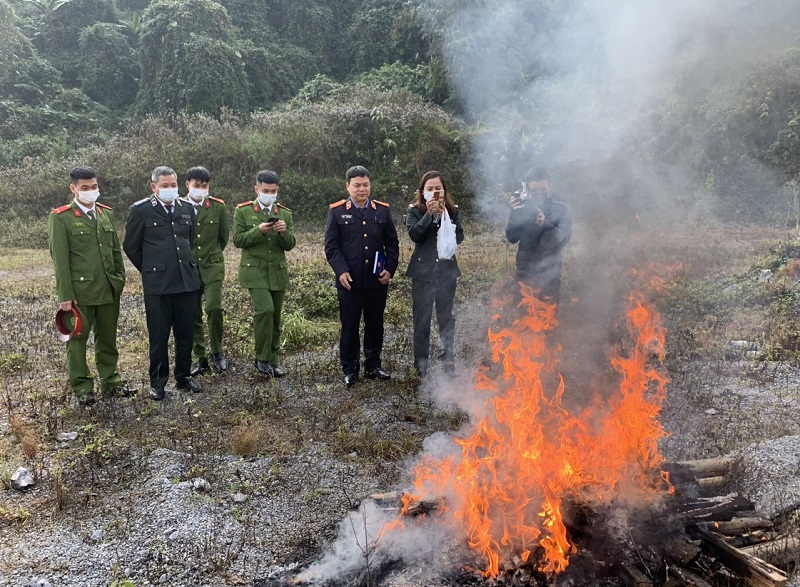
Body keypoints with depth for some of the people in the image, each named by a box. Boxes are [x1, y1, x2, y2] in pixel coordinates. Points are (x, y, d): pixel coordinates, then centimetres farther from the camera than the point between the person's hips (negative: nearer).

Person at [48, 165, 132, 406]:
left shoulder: (106, 213, 11)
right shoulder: (61, 217, -6)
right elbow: (59, 259, -8)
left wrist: (120, 278, 9)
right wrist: (65, 294, -11)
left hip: (109, 290, 5)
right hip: (79, 291, -5)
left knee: (108, 338, 14)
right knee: (77, 339, 7)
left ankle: (110, 380, 27)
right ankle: (81, 387, 19)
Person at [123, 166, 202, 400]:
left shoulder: (187, 209, 9)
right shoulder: (140, 210, -4)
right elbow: (131, 246, 4)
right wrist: (150, 270, 8)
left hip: (187, 281, 4)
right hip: (157, 284, -4)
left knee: (185, 333, 10)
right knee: (159, 336, 5)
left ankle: (183, 376, 25)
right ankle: (157, 381, 19)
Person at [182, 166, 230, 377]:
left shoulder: (218, 206, 1)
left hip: (212, 266, -1)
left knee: (214, 308, -17)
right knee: (193, 316, 5)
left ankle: (216, 352, 4)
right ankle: (200, 358, 18)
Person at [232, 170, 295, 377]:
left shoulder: (285, 213, 9)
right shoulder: (243, 211, 1)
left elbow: (290, 245, 5)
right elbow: (238, 240, -4)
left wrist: (284, 232, -16)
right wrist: (258, 231, -18)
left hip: (278, 272, 4)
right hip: (255, 271, -4)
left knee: (275, 318, 8)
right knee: (265, 309, -21)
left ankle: (272, 360, 20)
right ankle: (262, 358, -6)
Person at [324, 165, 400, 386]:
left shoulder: (383, 210, 8)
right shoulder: (337, 211, 1)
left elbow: (392, 243, 10)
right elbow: (331, 246, -2)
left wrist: (390, 269, -2)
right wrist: (341, 271, -14)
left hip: (378, 280, 3)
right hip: (349, 281, -3)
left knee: (375, 325, 12)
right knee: (349, 326, 4)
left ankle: (373, 365, 26)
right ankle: (350, 370, 16)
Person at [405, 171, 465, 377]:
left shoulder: (452, 210, 4)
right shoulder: (415, 211, -1)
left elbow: (459, 237, -5)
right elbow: (414, 234, -16)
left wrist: (444, 217, -16)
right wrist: (428, 214, -23)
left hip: (447, 270, 2)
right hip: (423, 271, -2)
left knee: (446, 317, 10)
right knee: (422, 318, 5)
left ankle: (448, 359, 20)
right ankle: (421, 360, 16)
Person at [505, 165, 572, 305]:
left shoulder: (562, 209, 3)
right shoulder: (521, 208, 4)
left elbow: (563, 239, -8)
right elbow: (512, 238, -3)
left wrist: (545, 224, -25)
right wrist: (515, 213, -17)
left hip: (550, 275, 0)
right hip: (524, 274, 1)